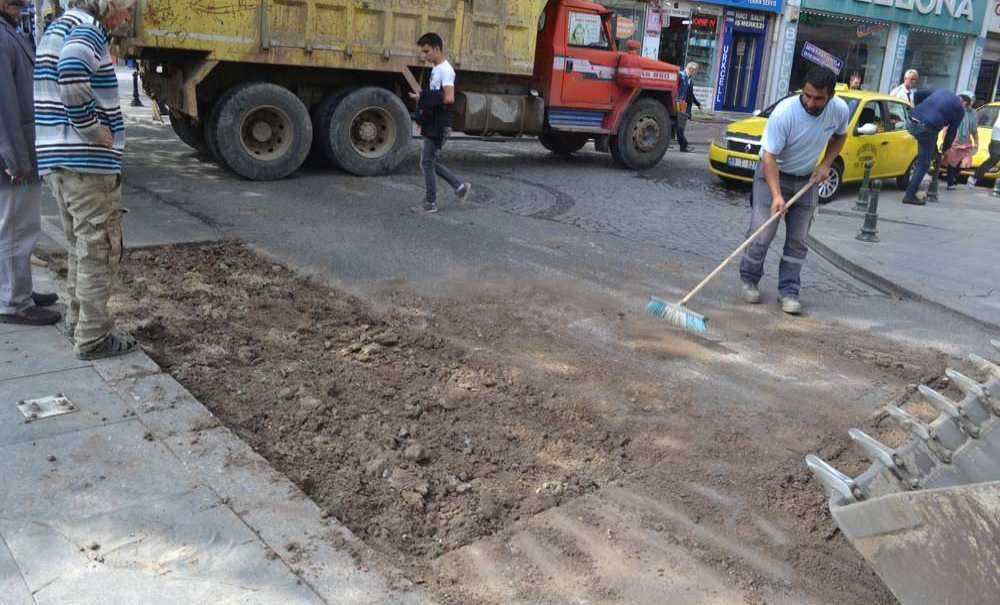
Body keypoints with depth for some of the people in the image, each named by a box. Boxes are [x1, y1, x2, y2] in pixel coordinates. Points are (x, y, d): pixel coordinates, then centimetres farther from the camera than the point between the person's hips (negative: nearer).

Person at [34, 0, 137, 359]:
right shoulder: (87, 29, -13)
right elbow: (72, 71, -34)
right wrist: (91, 128, -22)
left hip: (56, 158, 9)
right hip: (87, 160, -9)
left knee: (80, 244, 20)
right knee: (99, 249, -1)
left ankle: (78, 320, 30)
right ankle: (93, 338, 5)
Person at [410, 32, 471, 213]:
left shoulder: (445, 70, -15)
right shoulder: (435, 69, 15)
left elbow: (449, 98, -26)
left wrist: (423, 98, -21)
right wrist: (422, 115, 10)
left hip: (439, 125, -10)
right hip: (431, 124, 10)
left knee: (427, 162, -4)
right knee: (430, 161, 15)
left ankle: (431, 202, 5)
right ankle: (460, 186, 22)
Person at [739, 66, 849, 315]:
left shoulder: (840, 110, -12)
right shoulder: (784, 112, -27)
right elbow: (769, 156, -26)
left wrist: (826, 164, -4)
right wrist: (776, 195, -36)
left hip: (807, 180, 4)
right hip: (773, 175, -4)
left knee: (798, 241, 4)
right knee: (761, 236, -7)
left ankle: (789, 291, 11)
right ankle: (749, 281, 15)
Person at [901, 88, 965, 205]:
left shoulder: (940, 90, 24)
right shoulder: (960, 109, 13)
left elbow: (917, 94, 19)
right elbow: (952, 131, 14)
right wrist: (945, 148, 29)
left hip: (913, 122, 5)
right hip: (928, 128, -5)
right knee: (924, 164, 4)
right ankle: (910, 195, 3)